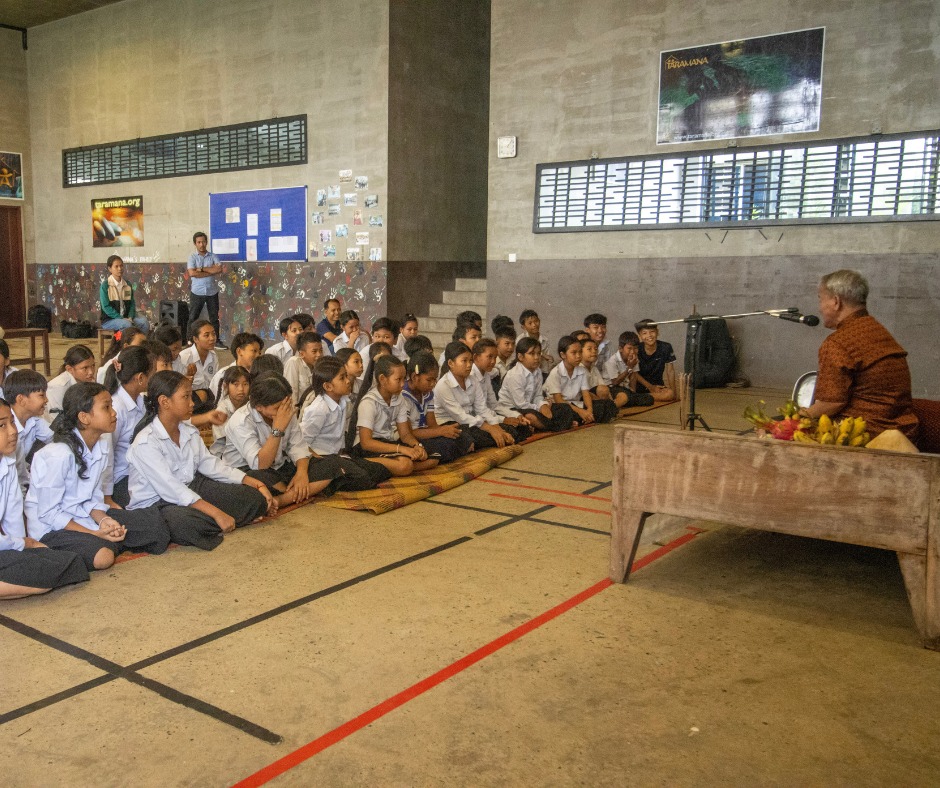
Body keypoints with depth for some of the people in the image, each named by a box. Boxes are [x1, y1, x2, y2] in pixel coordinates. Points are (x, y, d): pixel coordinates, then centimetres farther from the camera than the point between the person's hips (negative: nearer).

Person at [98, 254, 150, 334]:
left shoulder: (128, 285, 9)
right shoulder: (105, 286, -7)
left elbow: (132, 304, 9)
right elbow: (106, 307, -12)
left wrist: (130, 318, -10)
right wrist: (121, 318, -20)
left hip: (126, 317, 5)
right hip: (109, 320, -5)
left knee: (144, 322, -19)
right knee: (127, 324, -34)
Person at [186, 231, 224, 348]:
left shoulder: (213, 256, 5)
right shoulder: (192, 257, 0)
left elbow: (219, 269, -11)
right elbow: (192, 273, -16)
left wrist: (202, 269, -13)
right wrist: (212, 271, -13)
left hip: (212, 292, 2)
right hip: (197, 292, -2)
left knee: (214, 317, 8)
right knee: (193, 318, 3)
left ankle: (216, 340, 16)